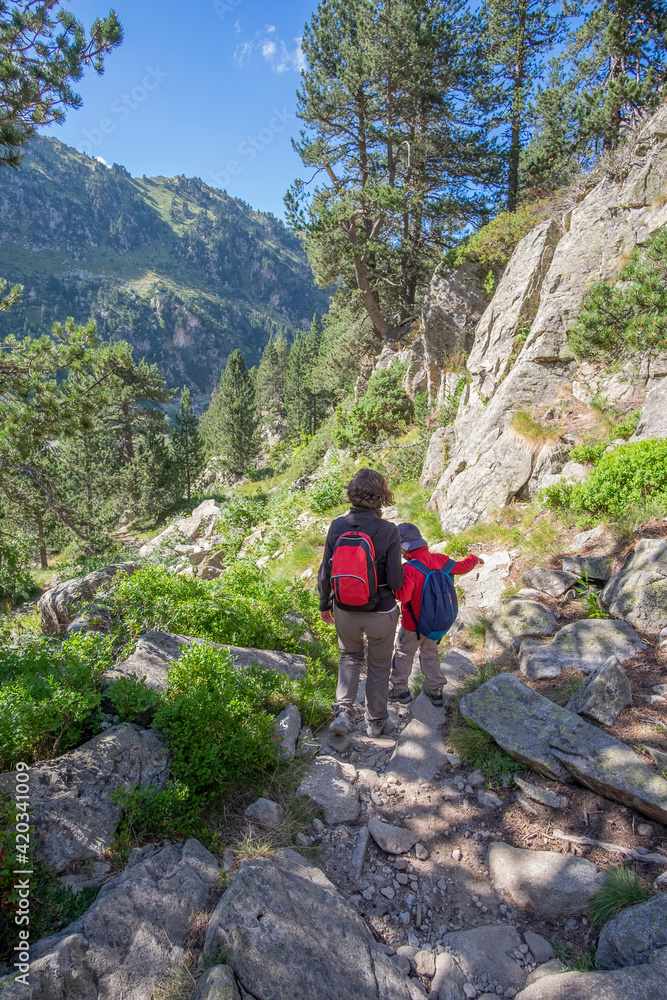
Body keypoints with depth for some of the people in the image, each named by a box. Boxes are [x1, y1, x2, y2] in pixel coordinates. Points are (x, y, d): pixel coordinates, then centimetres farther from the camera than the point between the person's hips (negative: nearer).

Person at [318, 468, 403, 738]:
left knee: (350, 656, 28)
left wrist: (324, 605, 10)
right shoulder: (387, 531, -21)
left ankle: (343, 711, 15)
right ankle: (375, 721, 37)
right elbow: (395, 581, -18)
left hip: (345, 611, 2)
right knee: (378, 665, 21)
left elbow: (325, 574, -5)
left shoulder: (337, 526, -13)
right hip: (380, 613, -2)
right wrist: (401, 573, 6)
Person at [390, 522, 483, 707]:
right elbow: (461, 567, 6)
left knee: (403, 654, 13)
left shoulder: (409, 569, -29)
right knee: (430, 653, 22)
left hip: (413, 623, -6)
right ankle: (435, 690, 31)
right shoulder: (439, 560, -9)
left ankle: (400, 690, 24)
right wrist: (474, 559, 25)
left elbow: (403, 595, -33)